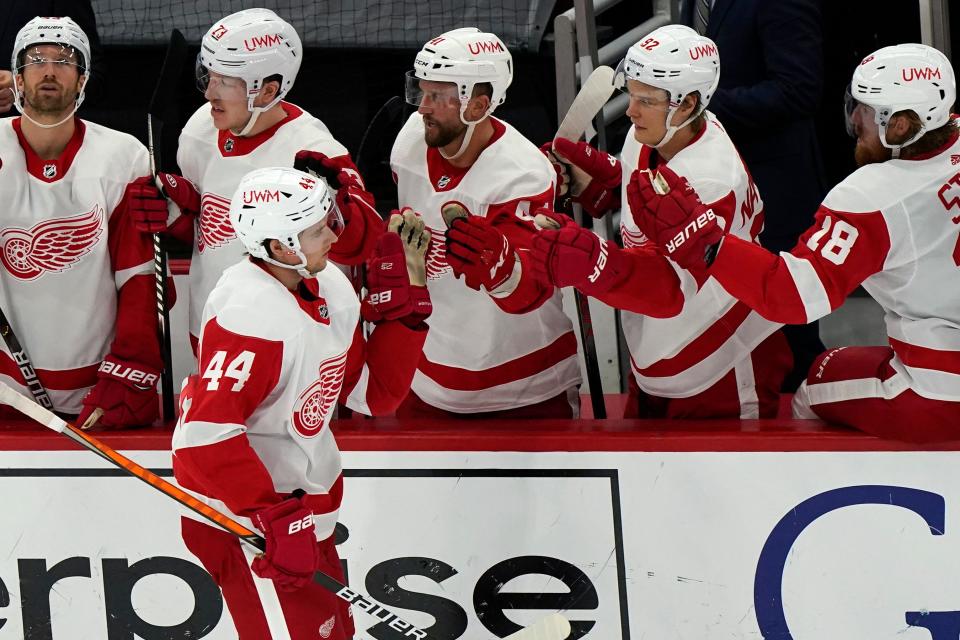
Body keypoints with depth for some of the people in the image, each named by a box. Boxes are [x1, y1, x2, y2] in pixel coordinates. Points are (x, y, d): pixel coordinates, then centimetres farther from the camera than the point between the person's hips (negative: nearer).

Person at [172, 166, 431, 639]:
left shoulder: (330, 289, 2)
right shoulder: (252, 312, -26)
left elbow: (374, 394, 7)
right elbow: (207, 434, -32)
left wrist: (403, 297, -2)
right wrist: (275, 519, -31)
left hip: (300, 503, 10)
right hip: (237, 515, -10)